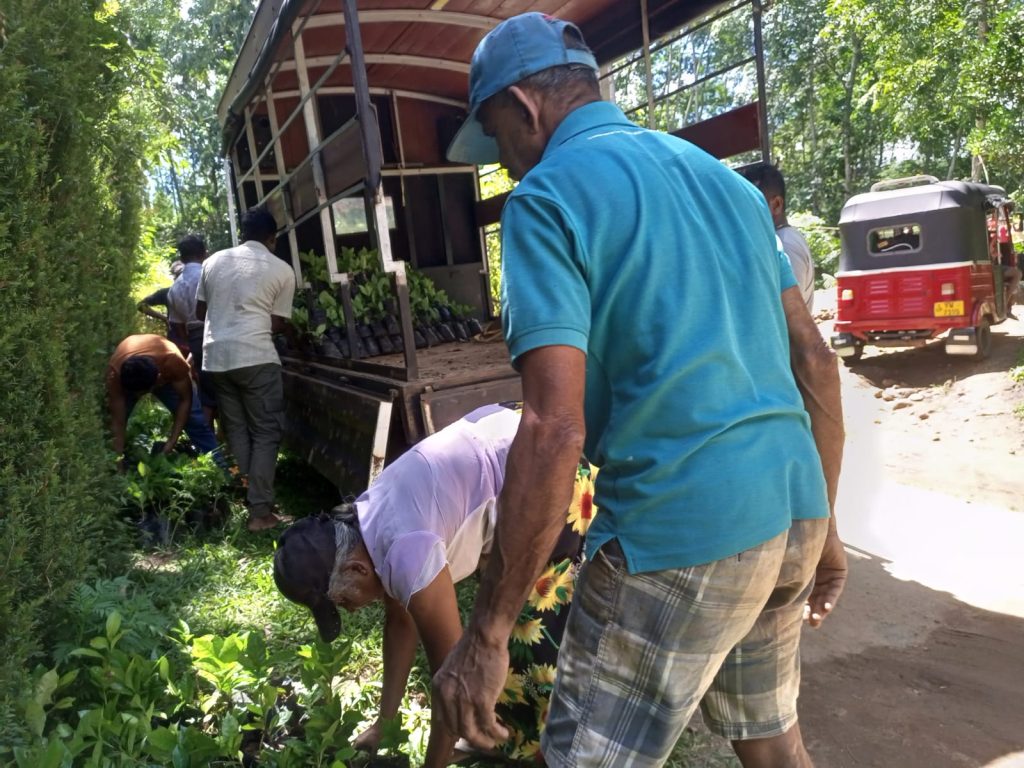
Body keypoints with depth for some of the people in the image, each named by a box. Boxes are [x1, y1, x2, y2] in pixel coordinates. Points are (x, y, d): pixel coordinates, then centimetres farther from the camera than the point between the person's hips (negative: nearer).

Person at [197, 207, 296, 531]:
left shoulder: (214, 261, 13)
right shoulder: (282, 270, 1)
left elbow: (200, 312, 19)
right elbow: (277, 323, 5)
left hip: (216, 356, 5)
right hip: (256, 357, -5)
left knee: (236, 433, 12)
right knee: (265, 434, 1)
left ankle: (243, 505, 15)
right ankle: (260, 512, -1)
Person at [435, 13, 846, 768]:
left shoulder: (548, 195, -8)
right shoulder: (724, 176, 14)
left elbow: (555, 430, -19)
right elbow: (816, 361, 13)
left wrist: (487, 634, -12)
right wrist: (820, 523, 21)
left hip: (679, 533, -8)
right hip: (790, 509, 8)